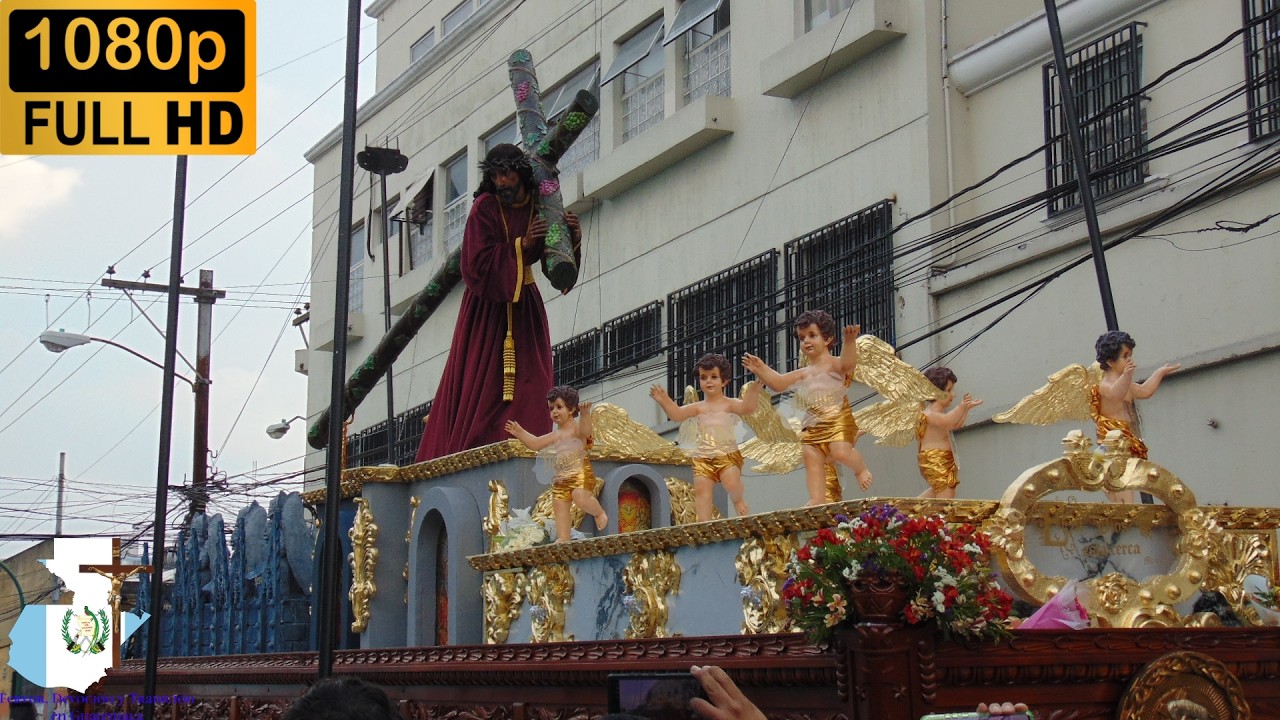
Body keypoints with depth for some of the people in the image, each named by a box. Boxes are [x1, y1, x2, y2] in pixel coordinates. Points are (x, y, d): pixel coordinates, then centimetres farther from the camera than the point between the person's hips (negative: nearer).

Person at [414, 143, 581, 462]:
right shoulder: (484, 207, -10)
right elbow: (478, 264, -17)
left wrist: (573, 236, -17)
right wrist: (521, 244, -23)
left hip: (525, 305, 4)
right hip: (487, 304, -4)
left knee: (529, 382, -6)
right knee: (479, 385, -7)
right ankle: (467, 454, -5)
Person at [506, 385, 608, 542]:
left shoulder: (577, 427, -1)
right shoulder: (555, 435, 22)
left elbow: (586, 431, -25)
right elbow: (535, 444, 25)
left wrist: (585, 414, -44)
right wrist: (520, 433, 14)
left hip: (580, 472, -8)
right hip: (561, 478, 8)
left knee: (580, 498, -29)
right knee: (559, 507, 3)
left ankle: (599, 513, -2)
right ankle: (563, 539, 7)